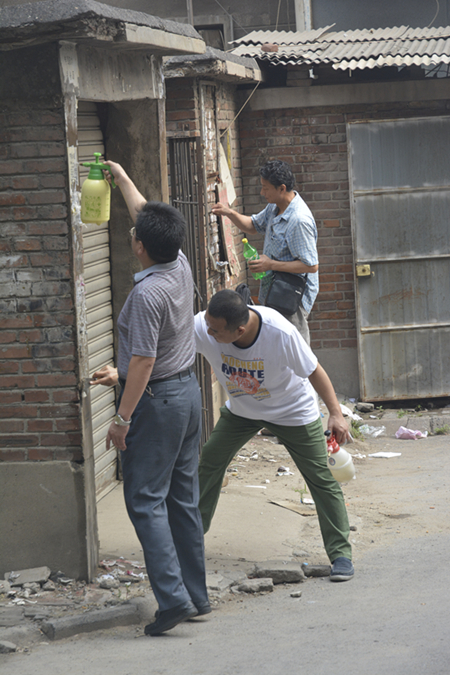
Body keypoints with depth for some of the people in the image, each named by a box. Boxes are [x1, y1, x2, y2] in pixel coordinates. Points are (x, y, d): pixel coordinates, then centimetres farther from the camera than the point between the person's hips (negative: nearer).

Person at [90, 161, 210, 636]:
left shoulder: (147, 293, -23)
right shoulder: (181, 267, 1)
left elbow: (143, 362, -24)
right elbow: (148, 215, 19)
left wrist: (122, 419, -18)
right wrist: (123, 180, 32)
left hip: (157, 399, -9)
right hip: (187, 389, 9)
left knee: (146, 499, -6)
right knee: (183, 497, 13)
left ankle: (173, 597, -14)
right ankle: (196, 595, 16)